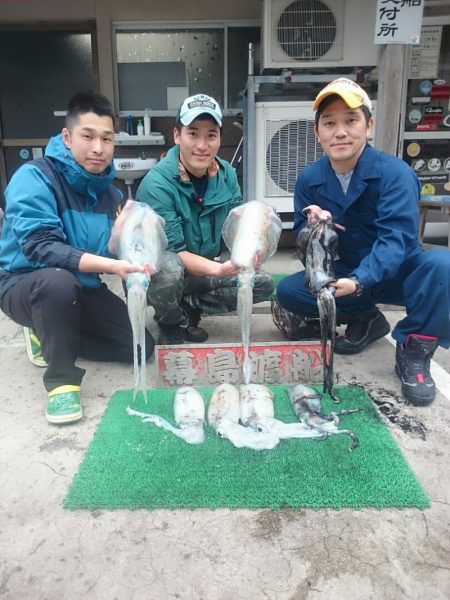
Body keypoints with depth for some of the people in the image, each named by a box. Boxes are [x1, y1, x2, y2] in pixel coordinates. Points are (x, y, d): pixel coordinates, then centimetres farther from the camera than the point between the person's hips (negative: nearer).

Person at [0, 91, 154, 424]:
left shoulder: (109, 191, 0)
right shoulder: (34, 177, -19)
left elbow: (116, 254, -2)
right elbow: (40, 247, -31)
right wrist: (110, 266, -41)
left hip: (83, 290, 6)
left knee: (141, 345, -3)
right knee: (58, 280, -41)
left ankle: (49, 337, 13)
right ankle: (61, 379, -20)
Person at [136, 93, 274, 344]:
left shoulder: (226, 174, -5)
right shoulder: (157, 184, -23)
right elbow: (173, 251, -25)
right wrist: (218, 269, -40)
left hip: (203, 272, 6)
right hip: (158, 276, -5)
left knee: (264, 283, -9)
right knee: (169, 267, -38)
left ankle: (189, 307, 1)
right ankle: (171, 326, -7)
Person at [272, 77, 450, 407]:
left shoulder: (395, 173, -20)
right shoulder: (309, 179, -6)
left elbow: (395, 240, -31)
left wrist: (358, 282, -47)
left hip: (396, 276, -4)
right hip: (345, 278, 4)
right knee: (287, 292, -16)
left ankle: (414, 351, -13)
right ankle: (366, 319, 5)